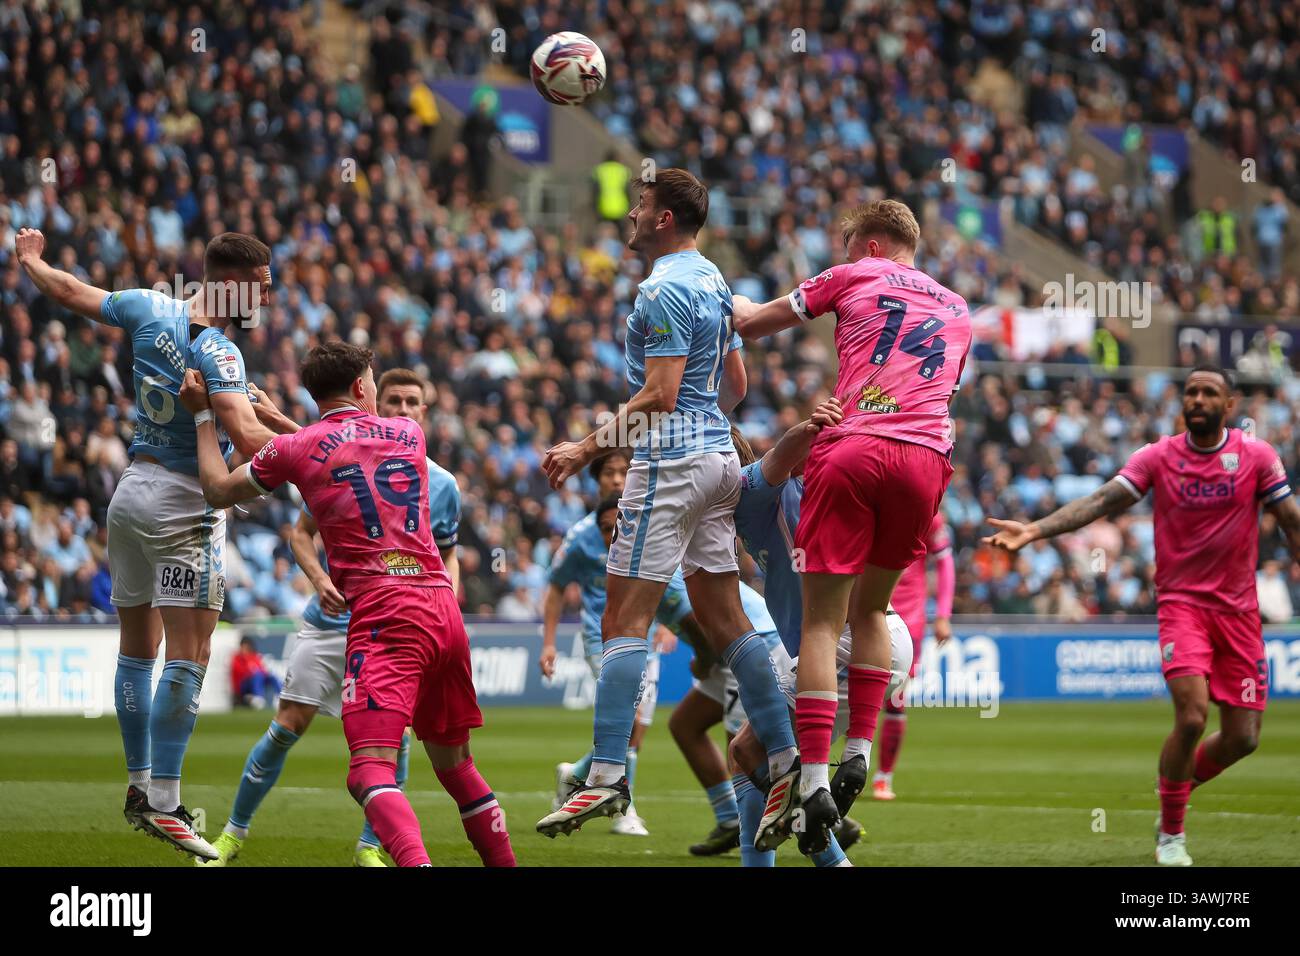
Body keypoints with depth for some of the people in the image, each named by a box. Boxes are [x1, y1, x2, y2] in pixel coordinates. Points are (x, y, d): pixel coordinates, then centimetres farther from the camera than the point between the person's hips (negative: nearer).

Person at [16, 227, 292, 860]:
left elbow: (71, 292, 14)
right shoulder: (218, 354, -20)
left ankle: (139, 785, 23)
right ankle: (163, 804, -15)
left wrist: (28, 260, 33)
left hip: (132, 493, 8)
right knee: (188, 658, -9)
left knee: (137, 650, 16)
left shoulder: (151, 310, 1)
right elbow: (247, 439, -32)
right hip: (184, 506, -8)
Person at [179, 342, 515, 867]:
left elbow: (218, 491, 20)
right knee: (453, 761, 21)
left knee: (370, 773, -16)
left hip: (383, 614, -5)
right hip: (444, 608, 5)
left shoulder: (294, 449, 4)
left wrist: (202, 414, 32)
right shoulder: (409, 434, 17)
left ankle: (417, 863, -40)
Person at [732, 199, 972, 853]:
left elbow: (751, 323, 20)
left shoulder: (855, 277, 14)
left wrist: (741, 305, 43)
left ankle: (813, 781, -14)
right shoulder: (957, 310, 26)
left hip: (852, 449, -4)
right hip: (926, 455, 4)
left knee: (822, 622, -3)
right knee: (871, 609, 22)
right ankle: (859, 752, 11)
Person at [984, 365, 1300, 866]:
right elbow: (1102, 501, -12)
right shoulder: (1157, 457, -3)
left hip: (1238, 609, 2)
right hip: (1181, 602, -2)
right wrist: (1036, 529, -25)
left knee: (1241, 739, 0)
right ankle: (1171, 833, -1)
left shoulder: (1256, 456, -1)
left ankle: (1181, 787, 32)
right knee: (1191, 717, -20)